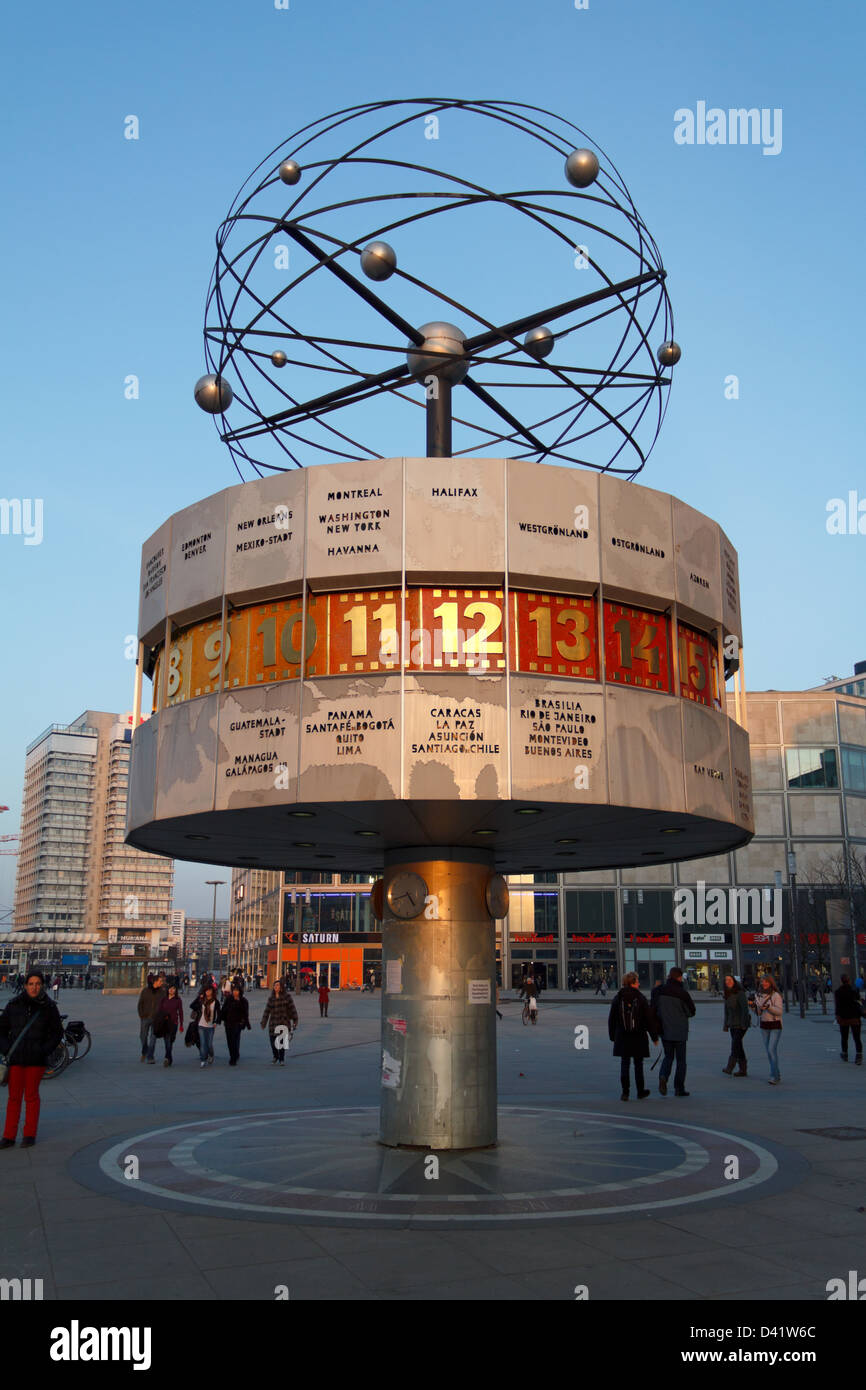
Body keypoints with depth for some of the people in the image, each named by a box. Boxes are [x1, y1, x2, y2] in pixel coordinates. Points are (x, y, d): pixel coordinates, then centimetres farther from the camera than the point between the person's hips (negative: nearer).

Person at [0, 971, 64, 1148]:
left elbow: (57, 1032, 4)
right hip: (16, 1058, 1)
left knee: (31, 1096, 7)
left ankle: (30, 1135, 17)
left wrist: (45, 1051, -7)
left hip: (36, 1060, -1)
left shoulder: (49, 1007, -2)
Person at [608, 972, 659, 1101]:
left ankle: (625, 1092, 2)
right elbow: (649, 1018, -5)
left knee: (624, 1064, 7)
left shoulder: (617, 998, 0)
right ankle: (640, 1092, 19)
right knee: (638, 1065, 10)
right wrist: (654, 1036, 3)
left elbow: (612, 1019, 3)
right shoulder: (641, 998, -7)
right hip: (638, 1037, -1)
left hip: (622, 1037, 1)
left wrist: (612, 1036, 13)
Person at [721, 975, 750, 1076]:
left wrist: (744, 1024, -21)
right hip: (732, 1024, 8)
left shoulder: (740, 993, -14)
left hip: (741, 1024, -8)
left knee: (735, 1044, -15)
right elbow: (727, 1010, 15)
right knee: (738, 1046, 8)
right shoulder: (727, 995, 9)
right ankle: (743, 1070, 13)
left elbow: (745, 1008, -17)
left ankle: (730, 1067, -17)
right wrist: (726, 1025, 13)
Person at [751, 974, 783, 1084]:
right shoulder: (758, 995, 4)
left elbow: (779, 1012, -20)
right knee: (769, 1051, 8)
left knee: (772, 1050, -16)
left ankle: (774, 1077, -13)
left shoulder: (776, 995, -13)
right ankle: (777, 1075, 20)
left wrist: (768, 1007, -35)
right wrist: (753, 1006, -11)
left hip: (775, 1026, -6)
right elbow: (759, 1013, 8)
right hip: (764, 1026, 6)